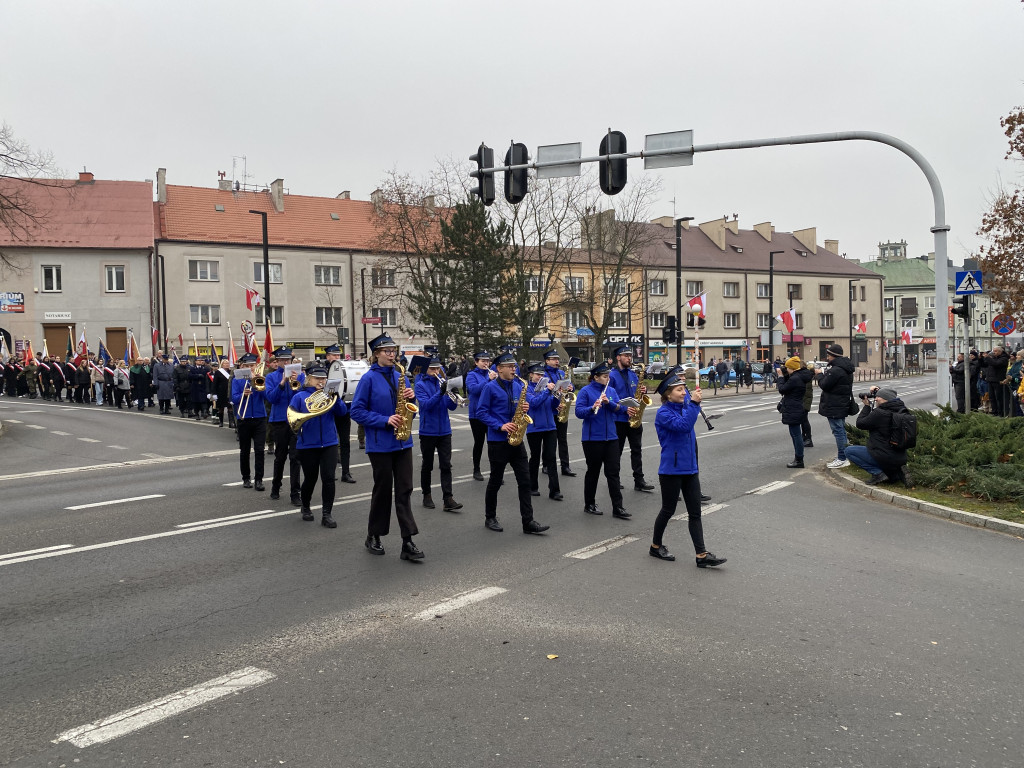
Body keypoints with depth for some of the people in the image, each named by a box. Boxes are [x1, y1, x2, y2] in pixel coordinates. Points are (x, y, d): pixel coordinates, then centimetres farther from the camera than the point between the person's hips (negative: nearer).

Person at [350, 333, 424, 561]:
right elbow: (357, 411, -10)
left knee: (404, 490, 0)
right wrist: (385, 420, -19)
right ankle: (373, 536, 24)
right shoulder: (369, 378, -6)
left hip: (402, 441, 5)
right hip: (380, 443, -4)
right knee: (383, 489, 5)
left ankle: (407, 542, 0)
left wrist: (411, 397, -7)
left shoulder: (399, 376, 9)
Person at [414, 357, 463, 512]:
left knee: (446, 466, -1)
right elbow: (426, 404, -19)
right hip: (428, 431, -3)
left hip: (444, 430, 3)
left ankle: (448, 499, -3)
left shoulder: (442, 382, 6)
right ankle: (426, 495, 23)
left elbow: (452, 407, 2)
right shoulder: (420, 385, -5)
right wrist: (440, 393, -31)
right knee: (427, 466, 9)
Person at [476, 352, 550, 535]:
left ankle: (528, 521, 1)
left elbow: (526, 401, 18)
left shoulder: (518, 385, 9)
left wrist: (525, 407, -6)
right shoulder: (490, 387, -8)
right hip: (497, 441, -5)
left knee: (524, 480, -1)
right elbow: (481, 412, -10)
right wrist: (500, 426, -20)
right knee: (495, 481, 6)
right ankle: (490, 518, 23)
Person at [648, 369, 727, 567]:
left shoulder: (684, 406, 7)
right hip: (671, 470, -7)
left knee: (695, 512, 3)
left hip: (690, 469, 7)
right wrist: (693, 403, -29)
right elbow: (682, 425, -28)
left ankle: (701, 555, 4)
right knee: (668, 510, 7)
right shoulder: (664, 413, -15)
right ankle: (656, 546, 27)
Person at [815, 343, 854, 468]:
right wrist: (825, 373, 9)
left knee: (838, 431, -6)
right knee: (841, 430, 17)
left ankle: (842, 459, -4)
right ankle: (843, 456, 26)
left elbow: (824, 385, -18)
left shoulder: (835, 370, -23)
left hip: (834, 406, -11)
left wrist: (820, 374, -3)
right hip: (843, 405, 11)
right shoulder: (845, 368, 11)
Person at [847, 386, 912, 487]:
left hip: (885, 458, -9)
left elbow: (860, 424, -9)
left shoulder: (879, 413, -22)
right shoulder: (901, 411, 4)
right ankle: (898, 473, 7)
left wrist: (866, 406, 1)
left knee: (849, 451, 3)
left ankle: (877, 473, -5)